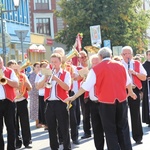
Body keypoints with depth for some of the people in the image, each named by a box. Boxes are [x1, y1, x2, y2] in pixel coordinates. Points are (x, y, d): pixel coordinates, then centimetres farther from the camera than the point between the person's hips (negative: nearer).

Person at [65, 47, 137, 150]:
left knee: (110, 130, 7)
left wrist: (73, 97, 1)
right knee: (123, 128, 14)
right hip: (122, 100, 4)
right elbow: (128, 82, 18)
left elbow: (86, 86, -8)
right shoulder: (120, 65, 6)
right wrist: (130, 92, 38)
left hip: (106, 102, -4)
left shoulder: (96, 69, -7)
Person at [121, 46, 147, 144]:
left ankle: (138, 137, 11)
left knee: (135, 114, 3)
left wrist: (135, 73, -12)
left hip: (135, 90, 1)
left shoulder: (137, 64, 7)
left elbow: (144, 77, 2)